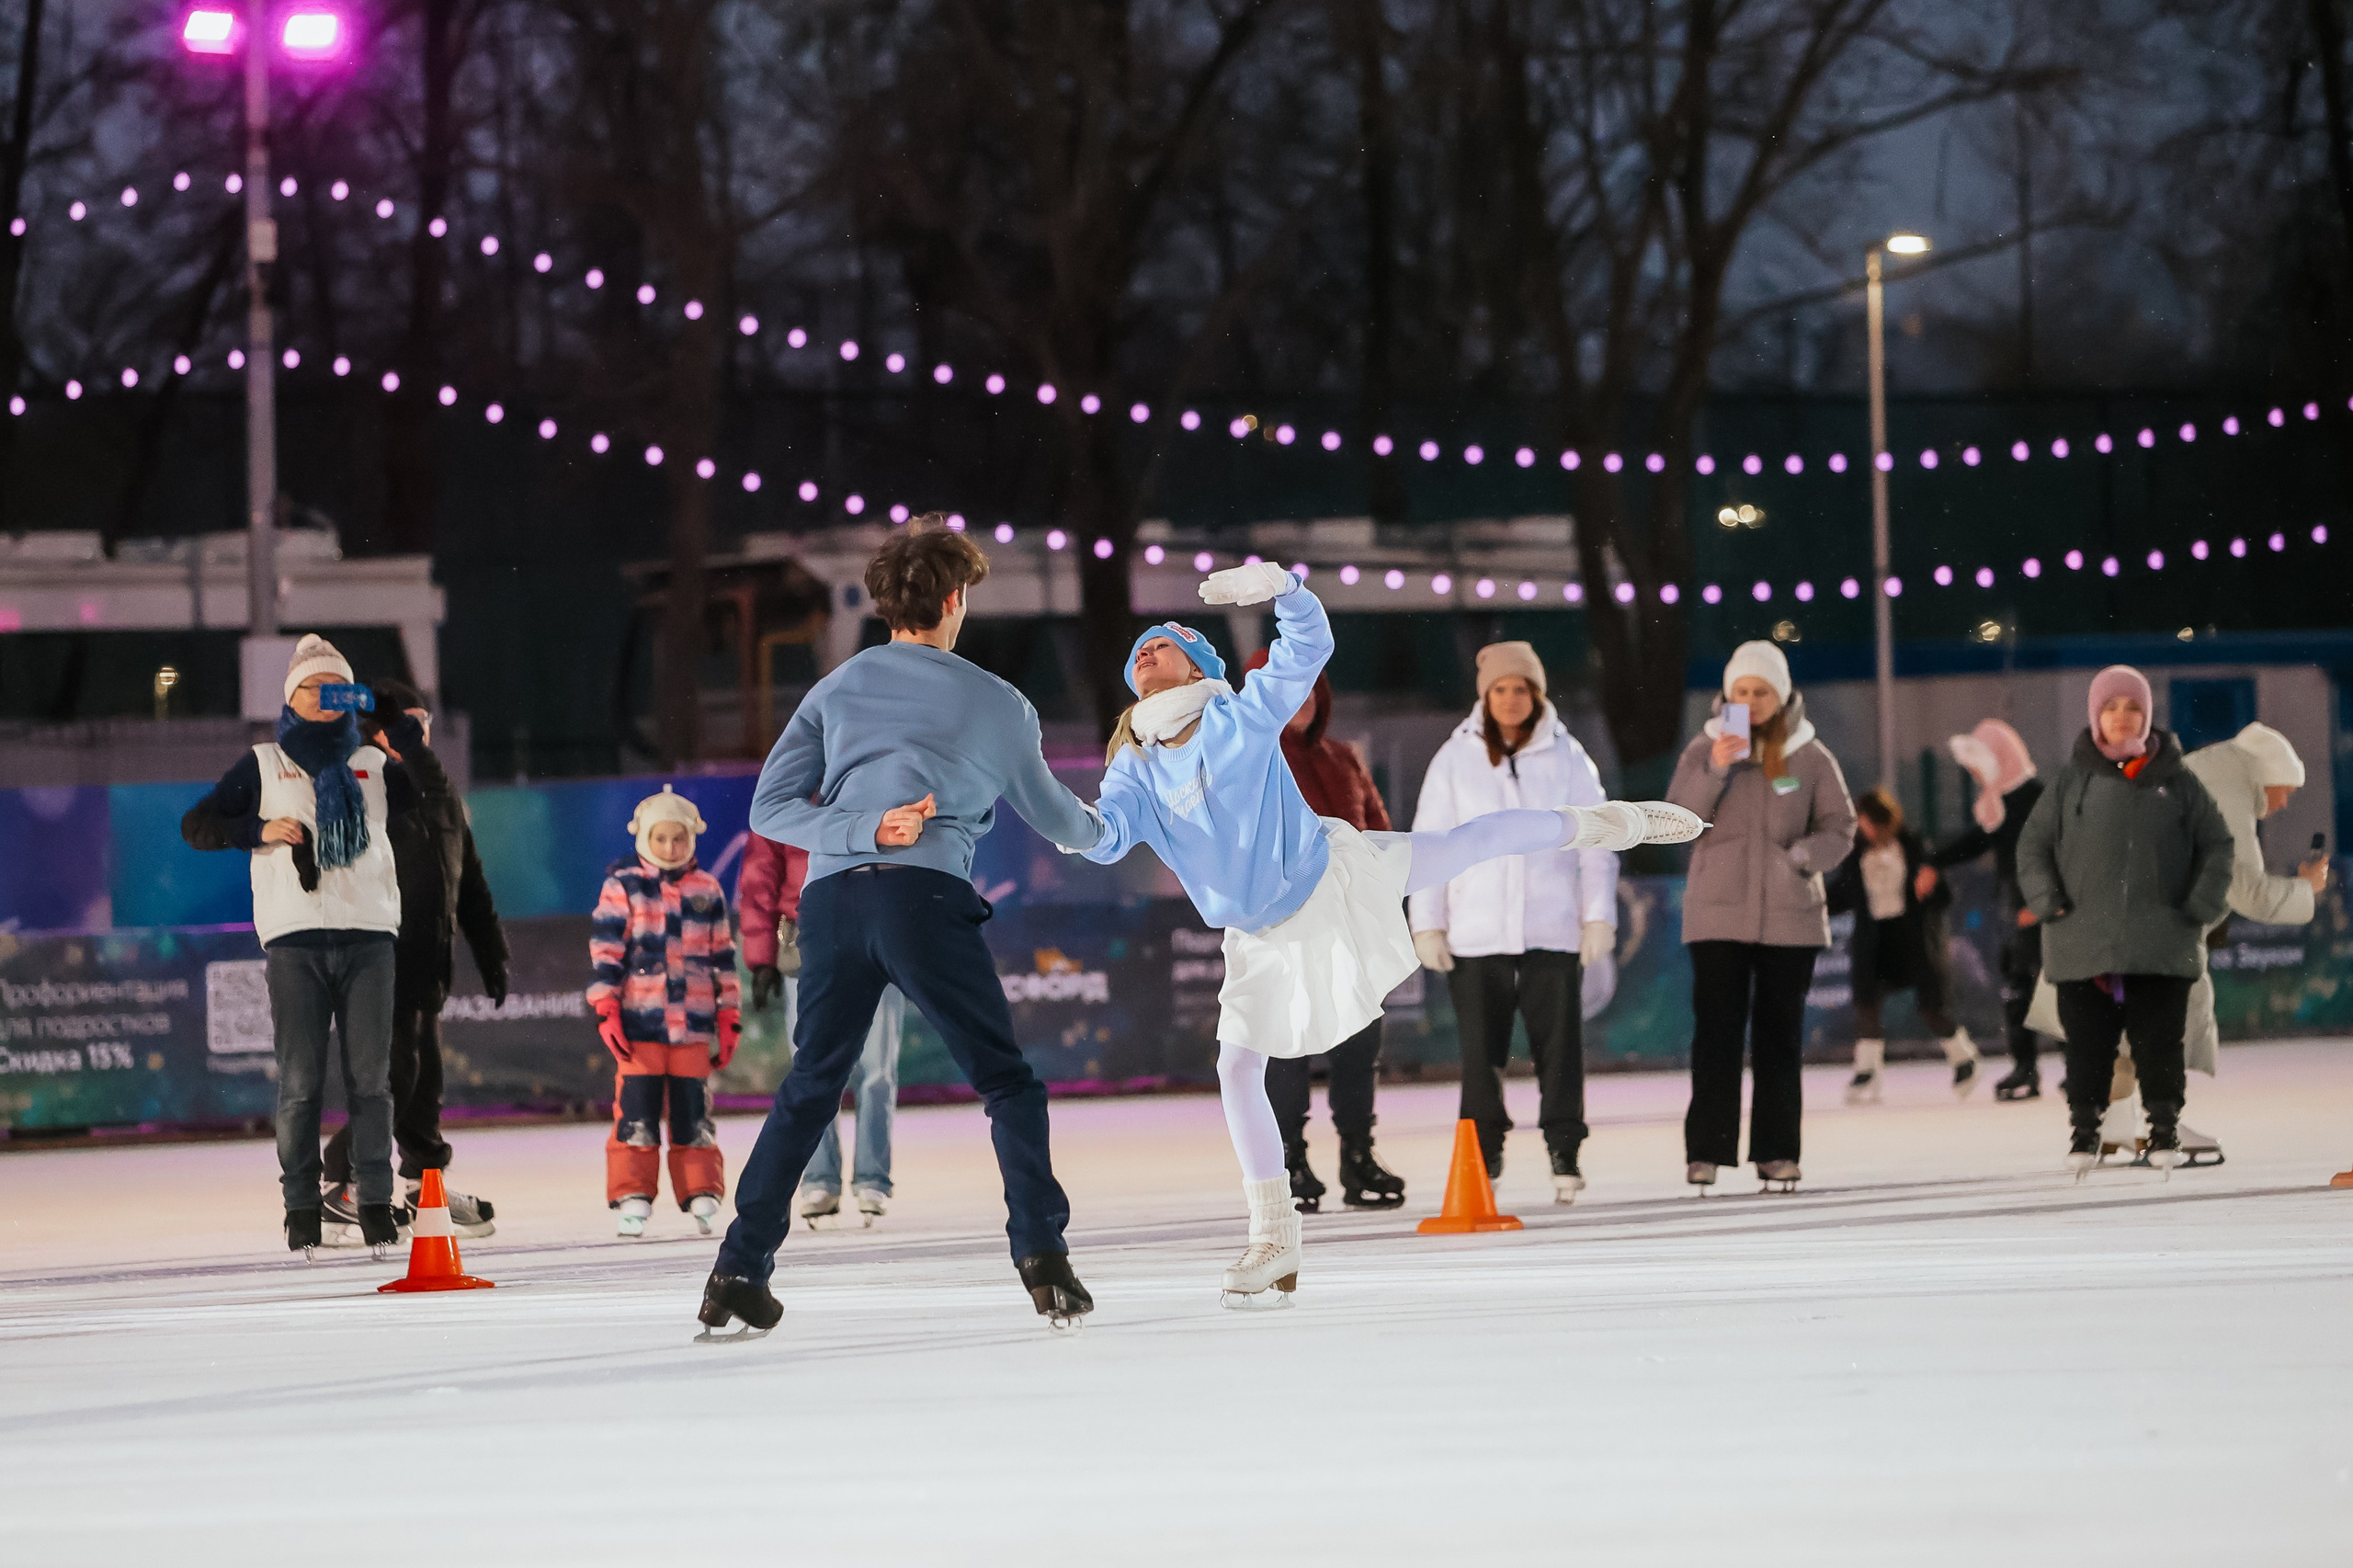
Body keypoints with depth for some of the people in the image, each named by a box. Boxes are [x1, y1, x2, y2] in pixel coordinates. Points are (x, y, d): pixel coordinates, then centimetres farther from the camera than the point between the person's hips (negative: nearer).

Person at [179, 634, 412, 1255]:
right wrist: (260, 831, -5)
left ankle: (375, 1204, 0)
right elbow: (197, 825, 10)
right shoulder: (265, 764, 14)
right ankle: (301, 1210, -1)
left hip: (367, 933, 1)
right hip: (296, 934, -1)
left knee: (370, 1076, -3)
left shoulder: (373, 763, 18)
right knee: (299, 1079, -5)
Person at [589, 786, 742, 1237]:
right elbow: (604, 950, 0)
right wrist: (605, 1010, -7)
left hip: (693, 1024, 2)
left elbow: (722, 957, 16)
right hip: (639, 1023, -2)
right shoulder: (621, 886, 3)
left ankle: (702, 1197, 8)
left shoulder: (707, 890, 12)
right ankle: (632, 1199, -1)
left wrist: (729, 1018, 13)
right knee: (636, 1111, -4)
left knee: (694, 1114, 4)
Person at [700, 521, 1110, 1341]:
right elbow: (1053, 815, 32)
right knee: (1007, 1082, 5)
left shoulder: (838, 688, 21)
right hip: (924, 896, -3)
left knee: (808, 1089, 13)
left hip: (832, 896, 3)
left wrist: (864, 828, -1)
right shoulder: (996, 704, 17)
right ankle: (1043, 1259, -9)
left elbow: (770, 806, 9)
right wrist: (1098, 830, 54)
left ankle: (739, 1274, 7)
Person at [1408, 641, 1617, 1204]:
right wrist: (1427, 924, 1)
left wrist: (1598, 916, 1)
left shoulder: (1568, 758, 5)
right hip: (1477, 935, 0)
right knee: (1481, 1047, 1)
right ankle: (1483, 1150, 12)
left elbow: (1596, 842, 7)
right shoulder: (1455, 760, 4)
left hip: (1553, 930, 0)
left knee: (1559, 1042, -1)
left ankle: (1564, 1148, 8)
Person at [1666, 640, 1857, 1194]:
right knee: (1717, 1033, -5)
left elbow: (1839, 829, 5)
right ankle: (1705, 1151, -3)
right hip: (1719, 913, -1)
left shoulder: (1810, 757, 2)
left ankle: (1777, 1152, 8)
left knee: (1780, 1035, 4)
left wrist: (1803, 855, -15)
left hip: (1790, 914, 1)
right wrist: (1715, 772, -17)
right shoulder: (1705, 749, 2)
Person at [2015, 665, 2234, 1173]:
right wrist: (2048, 901, -3)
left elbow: (2216, 845, 12)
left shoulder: (2178, 783, 7)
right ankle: (2084, 1130, 10)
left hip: (2161, 946, 0)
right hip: (2084, 941, 0)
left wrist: (2202, 906, 1)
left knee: (2160, 1041, 2)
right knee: (2088, 1042, 1)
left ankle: (2165, 1130, 11)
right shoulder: (2073, 781, 6)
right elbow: (2033, 845, 10)